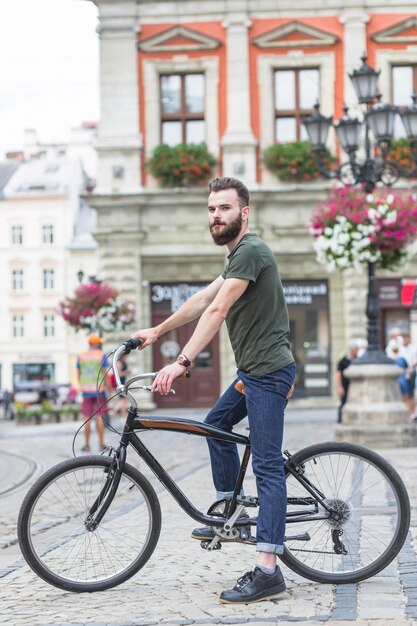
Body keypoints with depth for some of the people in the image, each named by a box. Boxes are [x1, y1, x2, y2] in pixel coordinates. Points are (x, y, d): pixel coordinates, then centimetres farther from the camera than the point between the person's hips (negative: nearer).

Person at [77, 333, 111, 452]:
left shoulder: (81, 356, 7)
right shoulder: (102, 355, -3)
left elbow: (79, 374, 11)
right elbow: (105, 374, -7)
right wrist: (109, 389, -1)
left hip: (86, 390, 3)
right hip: (99, 389, -3)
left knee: (88, 418, 6)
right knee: (100, 417, 2)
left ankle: (87, 445, 6)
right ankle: (101, 444, 2)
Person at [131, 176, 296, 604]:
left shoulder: (250, 251, -16)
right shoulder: (239, 256, 18)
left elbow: (217, 311, -23)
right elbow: (202, 300, 25)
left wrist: (181, 363, -28)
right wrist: (156, 332, 28)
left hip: (268, 370, -11)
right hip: (253, 370, 11)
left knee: (267, 466, -13)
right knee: (216, 423, 24)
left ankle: (267, 571, -15)